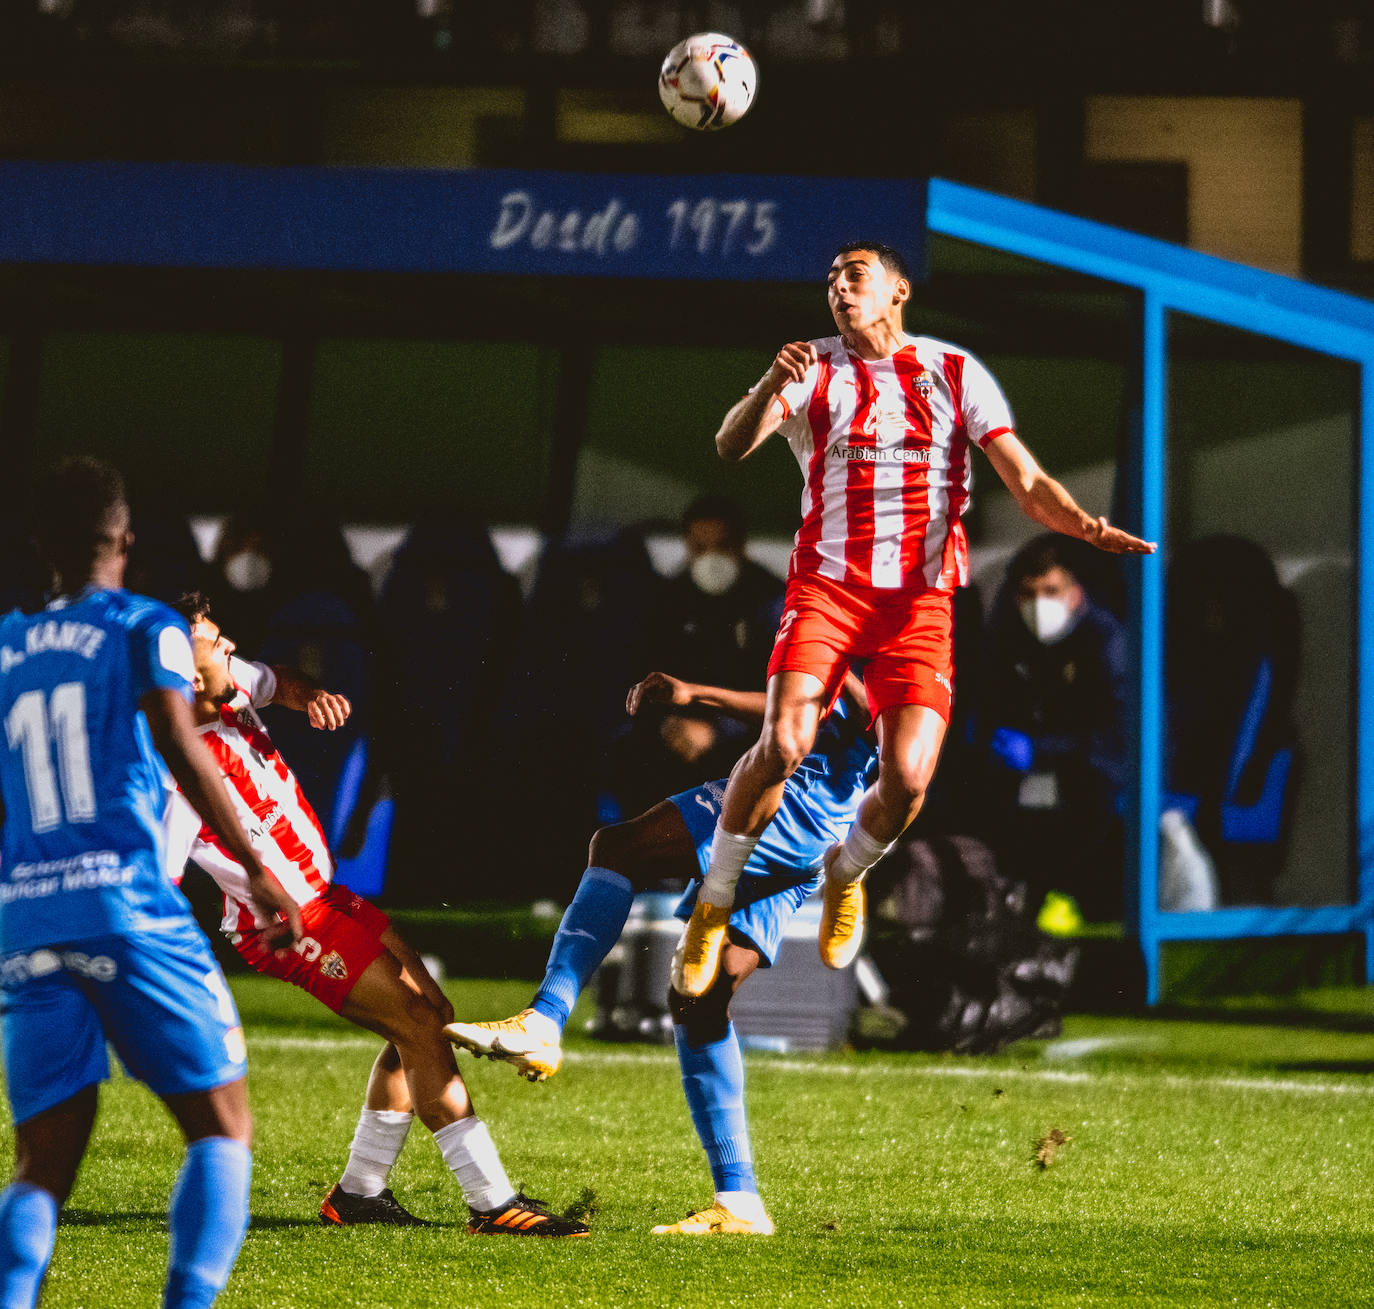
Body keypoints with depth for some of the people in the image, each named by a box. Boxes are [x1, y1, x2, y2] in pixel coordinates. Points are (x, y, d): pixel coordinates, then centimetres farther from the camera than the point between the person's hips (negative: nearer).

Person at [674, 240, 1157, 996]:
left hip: (922, 600, 1)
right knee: (783, 745, -23)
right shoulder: (814, 373, 8)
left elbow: (1027, 483, 5)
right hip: (827, 585, -1)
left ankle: (846, 874, 17)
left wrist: (1088, 528, -16)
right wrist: (775, 384, -27)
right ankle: (714, 904, -3)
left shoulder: (955, 374, 10)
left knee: (907, 779, -16)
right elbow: (732, 446, -8)